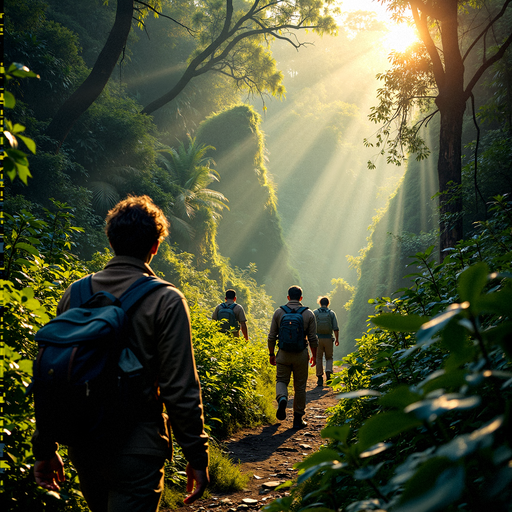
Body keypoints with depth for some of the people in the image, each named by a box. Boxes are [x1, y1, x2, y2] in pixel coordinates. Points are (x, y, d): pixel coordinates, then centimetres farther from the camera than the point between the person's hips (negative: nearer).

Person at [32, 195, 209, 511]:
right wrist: (197, 456, -5)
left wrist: (45, 449, 13)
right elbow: (180, 389, -15)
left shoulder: (75, 293, 1)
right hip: (137, 450, -5)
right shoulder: (166, 301, -13)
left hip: (83, 448, 5)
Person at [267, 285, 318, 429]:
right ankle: (298, 419, 13)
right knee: (300, 387, 9)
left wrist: (271, 354, 13)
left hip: (283, 354, 0)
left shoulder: (279, 312, 0)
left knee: (281, 380, 15)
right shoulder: (308, 314, -1)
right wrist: (314, 356, 12)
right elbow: (313, 339, 0)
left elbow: (272, 337, 2)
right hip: (301, 354, 0)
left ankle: (282, 398, -18)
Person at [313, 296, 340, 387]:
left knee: (319, 358, 8)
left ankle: (320, 378, 6)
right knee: (329, 358, 14)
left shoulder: (314, 313, 3)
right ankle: (328, 372, -10)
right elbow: (335, 328, -2)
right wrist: (337, 339, 7)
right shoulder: (332, 313, 3)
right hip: (328, 339, 0)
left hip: (317, 338, 0)